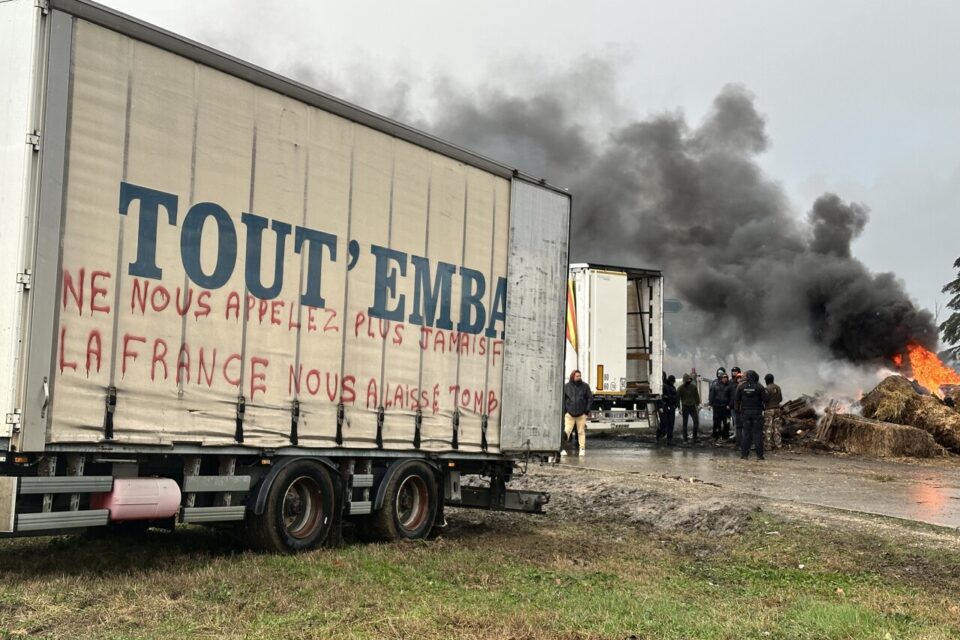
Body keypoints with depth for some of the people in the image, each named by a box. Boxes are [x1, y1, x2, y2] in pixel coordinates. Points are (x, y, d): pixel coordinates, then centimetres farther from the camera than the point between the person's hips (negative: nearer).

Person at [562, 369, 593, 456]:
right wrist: (564, 411, 0)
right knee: (566, 431, -8)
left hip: (581, 414, 1)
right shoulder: (566, 386, 3)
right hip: (569, 414, 0)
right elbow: (562, 399, 8)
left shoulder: (585, 386, 3)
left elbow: (590, 398, 7)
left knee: (581, 432, 5)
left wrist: (587, 411, 0)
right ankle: (562, 449, -7)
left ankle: (582, 449, 11)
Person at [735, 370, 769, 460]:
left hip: (745, 412, 2)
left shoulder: (741, 386, 1)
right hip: (757, 412, -2)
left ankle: (744, 454, 4)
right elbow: (765, 400, -7)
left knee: (745, 432, 6)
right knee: (757, 433, 1)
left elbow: (736, 399, 5)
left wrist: (737, 409, 15)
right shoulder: (759, 387, -6)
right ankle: (759, 455, 0)